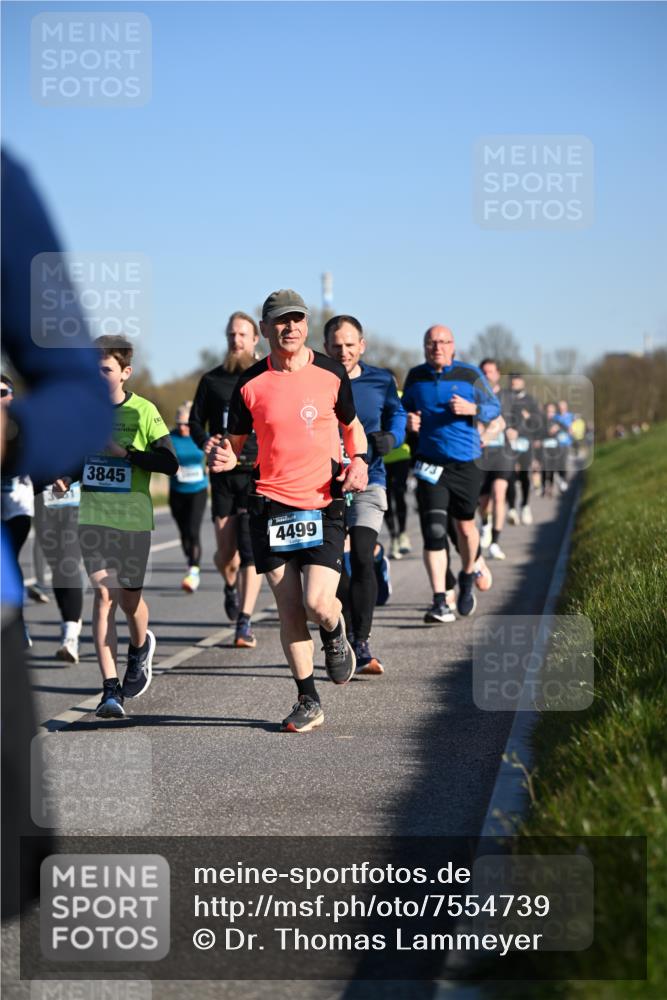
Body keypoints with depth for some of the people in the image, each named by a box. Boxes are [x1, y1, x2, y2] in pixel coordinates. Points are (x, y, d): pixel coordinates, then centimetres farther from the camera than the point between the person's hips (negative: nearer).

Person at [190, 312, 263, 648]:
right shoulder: (212, 380, 10)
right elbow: (196, 421, 14)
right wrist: (206, 443, -6)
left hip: (259, 473, -2)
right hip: (224, 473, 2)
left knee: (252, 550, -11)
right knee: (225, 554, 3)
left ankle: (245, 623, -8)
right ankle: (231, 586, 39)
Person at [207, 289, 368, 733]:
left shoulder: (331, 373, 2)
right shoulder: (251, 384, 1)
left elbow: (352, 426, 17)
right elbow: (235, 442, 10)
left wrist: (359, 461, -3)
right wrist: (224, 457, -13)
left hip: (324, 503, -1)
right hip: (272, 507, 1)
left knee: (318, 602, -15)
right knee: (289, 609, 0)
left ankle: (335, 634, 23)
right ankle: (308, 702, 14)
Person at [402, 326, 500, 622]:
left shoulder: (469, 374, -1)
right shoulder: (415, 376, 5)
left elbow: (494, 407, 3)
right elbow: (405, 408, 19)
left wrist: (471, 408, -17)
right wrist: (407, 420, -4)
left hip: (466, 463, 0)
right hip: (430, 464, 0)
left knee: (465, 525, 13)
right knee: (433, 531, -12)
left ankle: (467, 579, 41)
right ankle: (440, 602, -13)